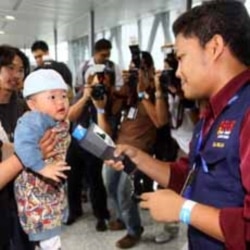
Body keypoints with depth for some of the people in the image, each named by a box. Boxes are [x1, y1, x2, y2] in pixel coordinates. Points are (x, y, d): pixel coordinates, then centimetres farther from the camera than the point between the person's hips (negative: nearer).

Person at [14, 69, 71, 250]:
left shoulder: (62, 123, 4)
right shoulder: (36, 119, -27)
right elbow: (23, 145, -43)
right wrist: (42, 167, -41)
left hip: (53, 188, 9)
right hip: (35, 191, -9)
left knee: (51, 233, 24)